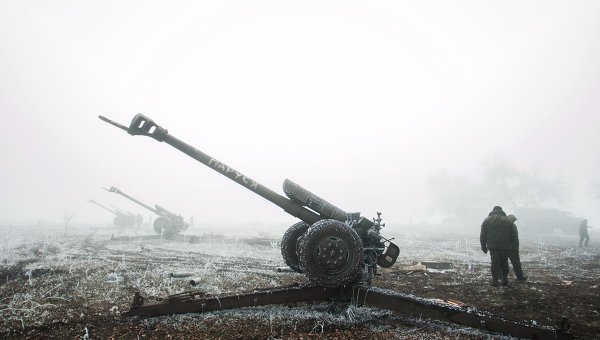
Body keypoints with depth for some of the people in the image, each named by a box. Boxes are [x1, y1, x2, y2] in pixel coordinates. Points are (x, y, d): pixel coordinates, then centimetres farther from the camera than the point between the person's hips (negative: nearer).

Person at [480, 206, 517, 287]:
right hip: (504, 247, 0)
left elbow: (482, 236, 5)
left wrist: (483, 246, 11)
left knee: (494, 263, 3)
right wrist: (510, 244, 17)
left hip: (492, 247, 0)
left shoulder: (486, 220, 5)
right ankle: (504, 280, 15)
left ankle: (495, 281, 0)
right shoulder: (507, 221, 2)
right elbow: (512, 235, 4)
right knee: (504, 263, 11)